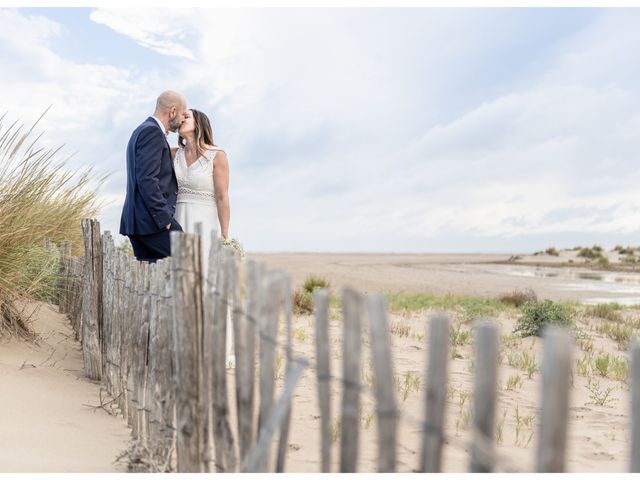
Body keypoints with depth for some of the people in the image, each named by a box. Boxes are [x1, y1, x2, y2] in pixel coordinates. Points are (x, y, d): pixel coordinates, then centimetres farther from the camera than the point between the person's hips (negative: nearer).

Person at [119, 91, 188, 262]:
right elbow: (147, 179, -20)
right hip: (152, 220, -10)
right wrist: (164, 218, -20)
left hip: (138, 221, 10)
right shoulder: (152, 132, -11)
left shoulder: (143, 130, 22)